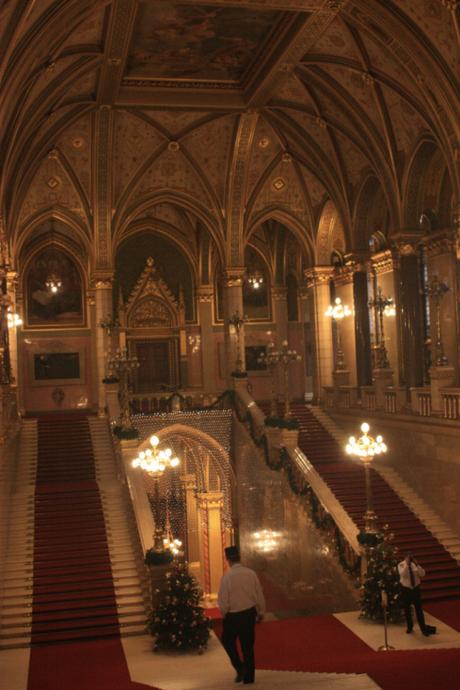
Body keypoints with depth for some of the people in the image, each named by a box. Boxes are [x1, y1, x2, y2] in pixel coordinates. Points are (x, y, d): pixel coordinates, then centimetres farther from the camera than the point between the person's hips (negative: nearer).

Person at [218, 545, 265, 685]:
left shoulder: (227, 576, -18)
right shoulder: (251, 573, -6)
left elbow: (223, 600, -13)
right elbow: (260, 595, 2)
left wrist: (224, 614, 6)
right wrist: (261, 613, 16)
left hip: (233, 615, -4)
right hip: (250, 613, 4)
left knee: (228, 641, 20)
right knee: (248, 645, 15)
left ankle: (240, 668, 8)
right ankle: (249, 677, 23)